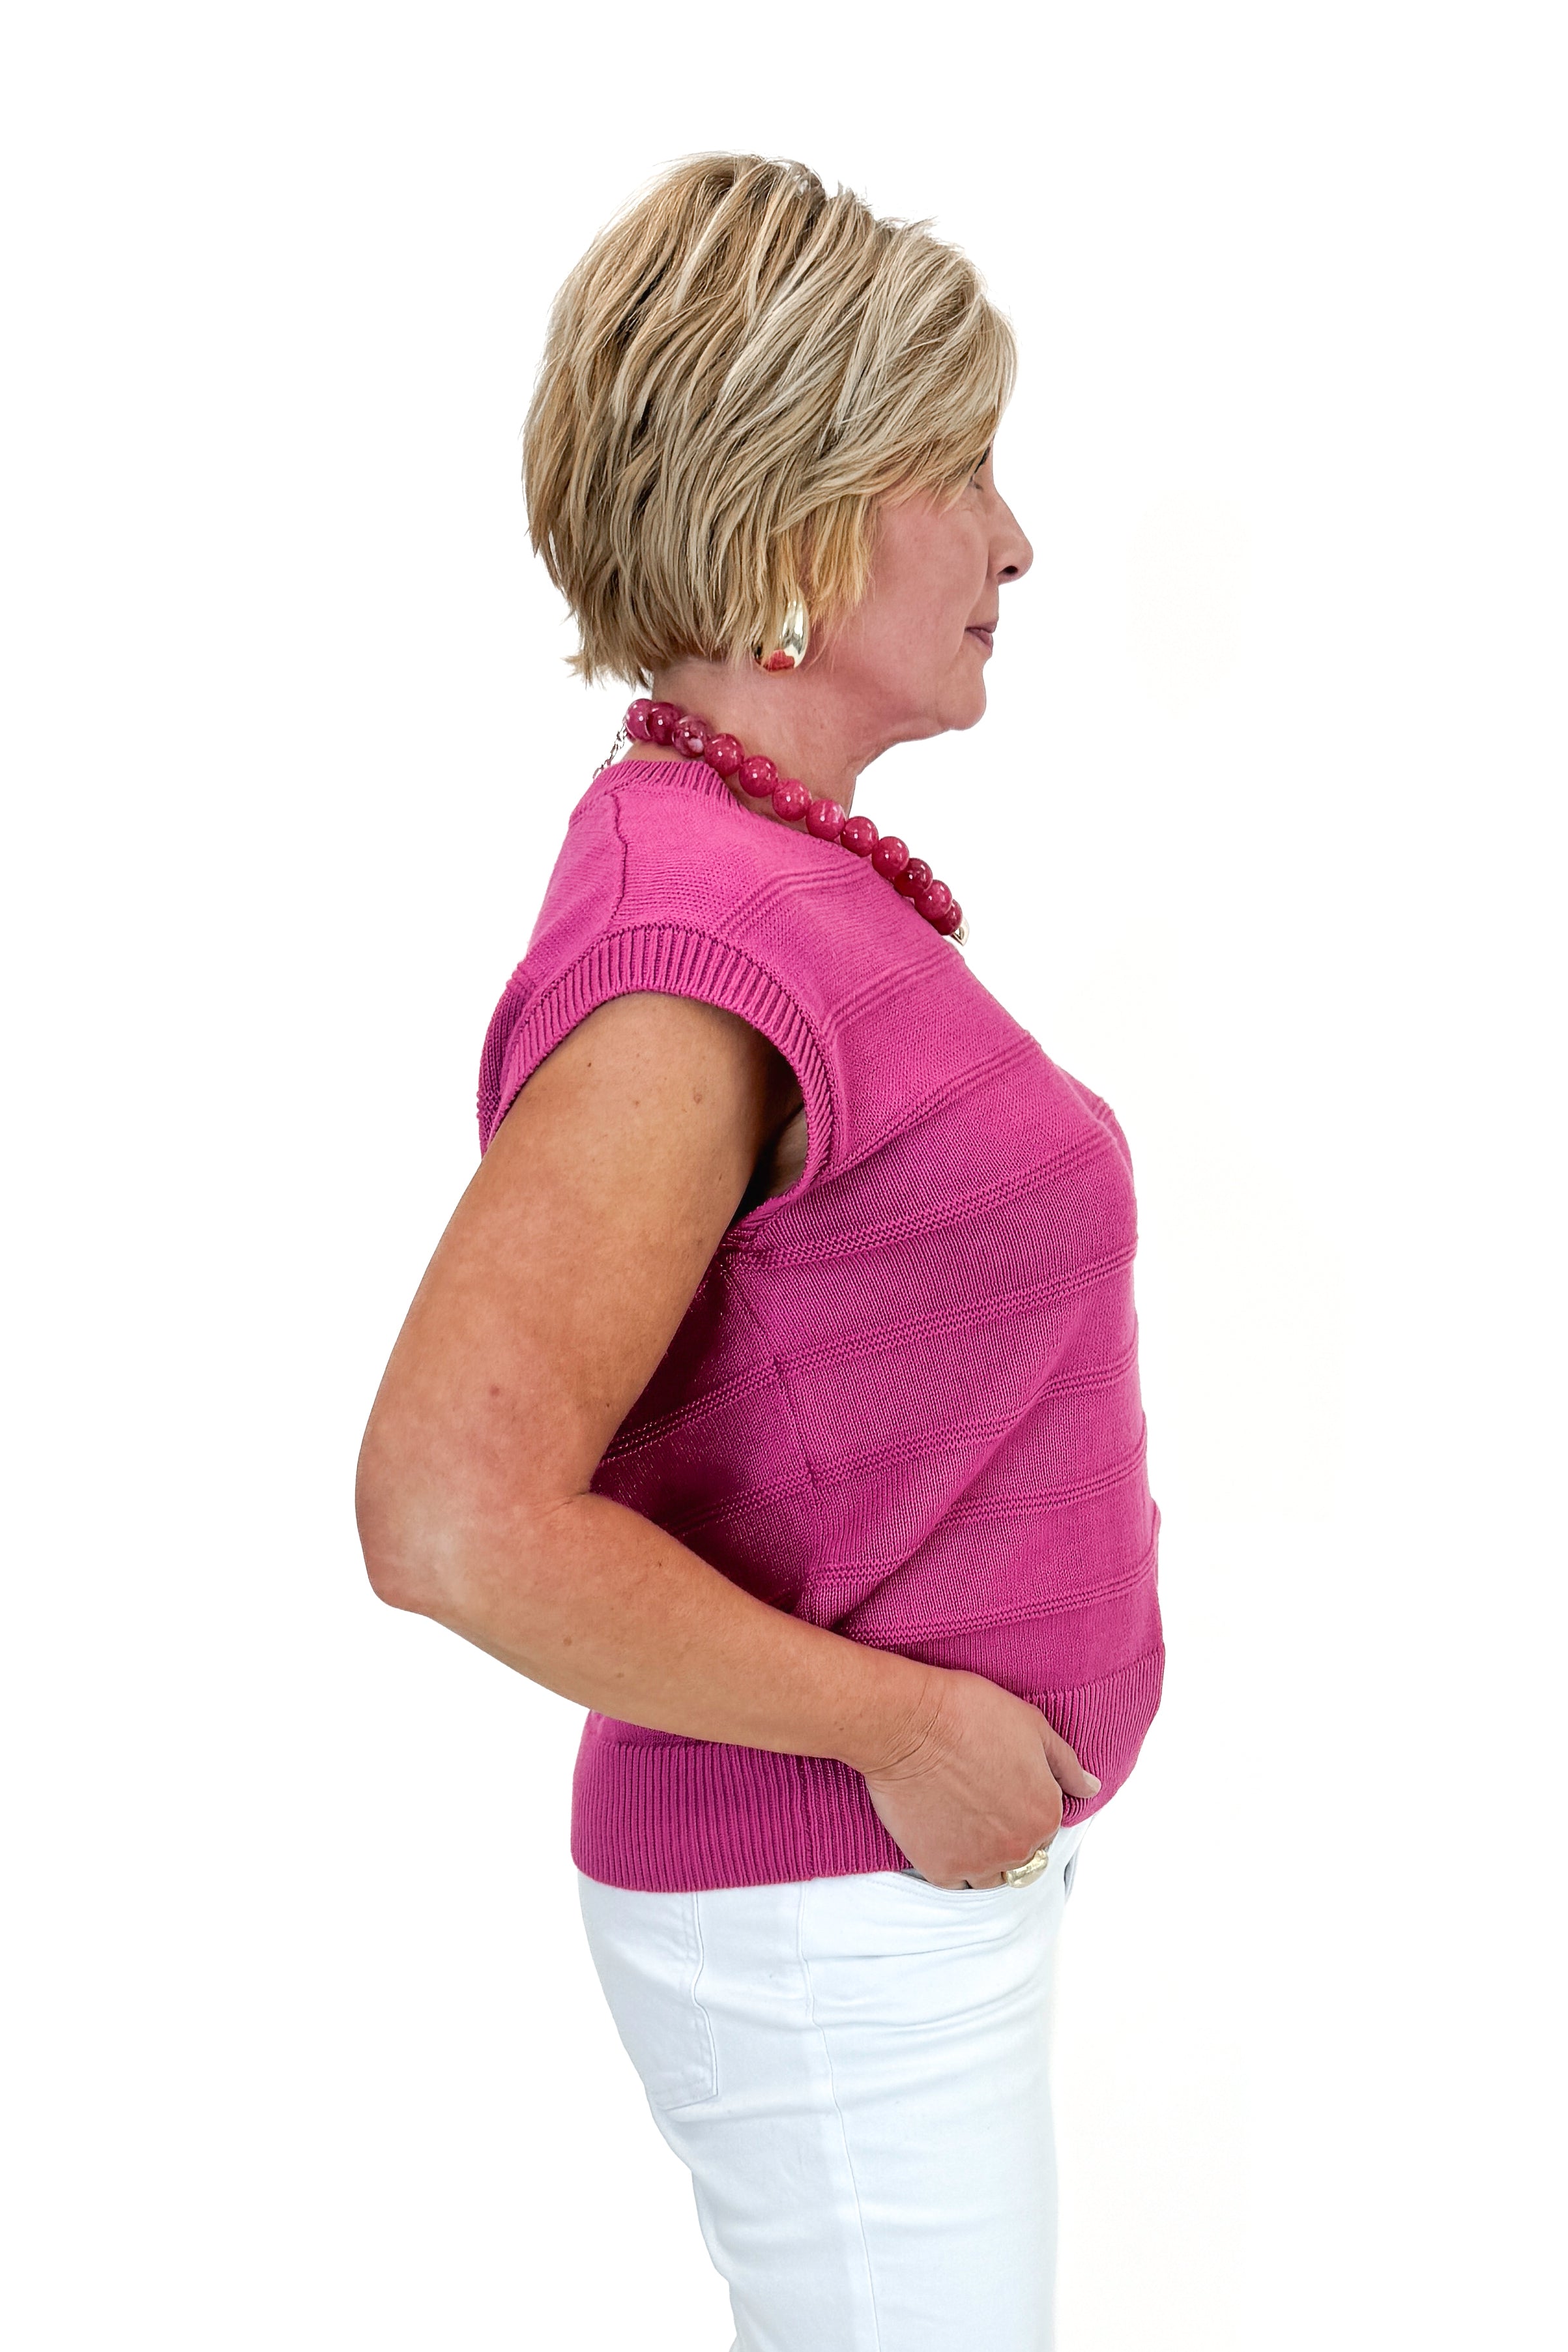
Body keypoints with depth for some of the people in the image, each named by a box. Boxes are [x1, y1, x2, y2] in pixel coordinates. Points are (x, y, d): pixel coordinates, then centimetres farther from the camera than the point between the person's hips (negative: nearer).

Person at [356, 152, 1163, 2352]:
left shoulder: (793, 876, 5)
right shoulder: (695, 935, -25)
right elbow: (453, 1516, -33)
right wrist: (901, 1723, -22)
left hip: (928, 1855, 9)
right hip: (829, 1904, -9)